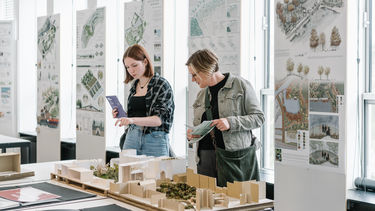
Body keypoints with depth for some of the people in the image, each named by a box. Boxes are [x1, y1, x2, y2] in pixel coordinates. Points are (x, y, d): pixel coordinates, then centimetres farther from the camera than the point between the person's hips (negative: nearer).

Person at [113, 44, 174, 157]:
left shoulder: (162, 84, -6)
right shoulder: (134, 85, 12)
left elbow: (159, 119, -15)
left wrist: (133, 120, -27)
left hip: (154, 140, -5)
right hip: (131, 137, 5)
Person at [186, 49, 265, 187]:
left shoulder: (240, 85, -1)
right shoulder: (201, 94, 17)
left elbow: (259, 117, -4)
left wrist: (231, 123, -17)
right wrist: (192, 134, 4)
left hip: (234, 156, -5)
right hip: (205, 155, 5)